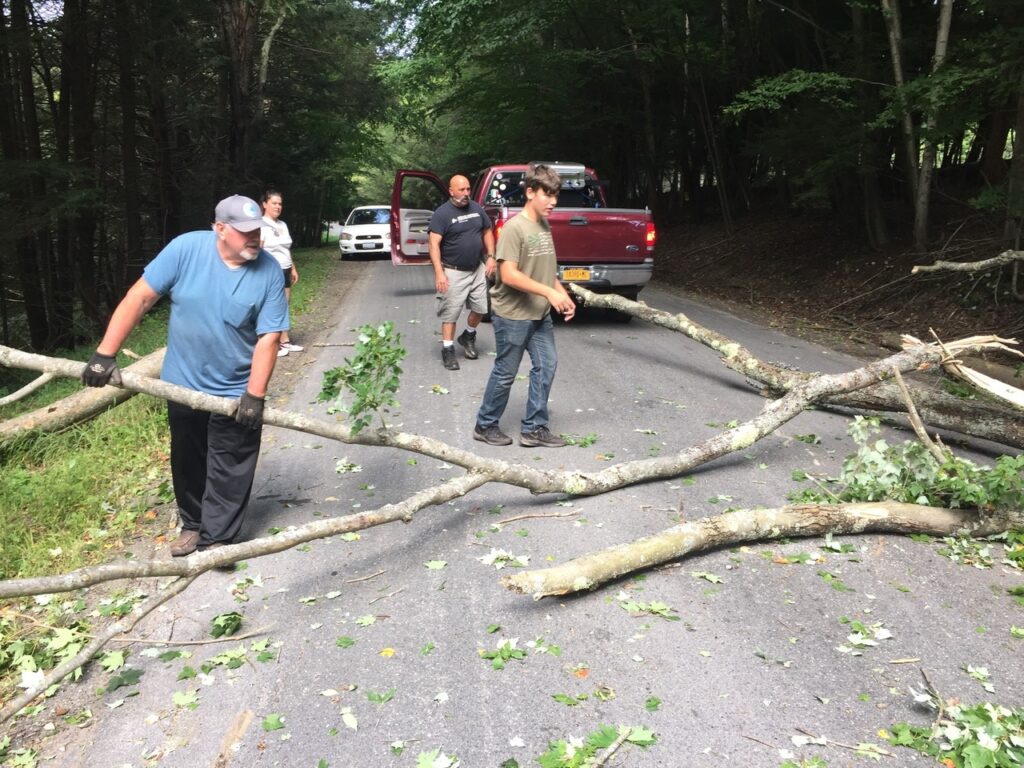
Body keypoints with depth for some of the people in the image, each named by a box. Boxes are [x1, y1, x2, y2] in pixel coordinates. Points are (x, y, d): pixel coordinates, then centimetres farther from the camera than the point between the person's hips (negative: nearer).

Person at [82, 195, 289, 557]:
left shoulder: (269, 271, -15)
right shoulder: (186, 249, -15)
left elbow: (268, 337, -15)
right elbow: (140, 297, -13)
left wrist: (255, 395, -21)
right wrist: (105, 353, -17)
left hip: (236, 391, -1)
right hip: (184, 384, 2)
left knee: (229, 470, 4)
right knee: (187, 461, 18)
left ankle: (216, 537, 19)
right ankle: (193, 524, 38)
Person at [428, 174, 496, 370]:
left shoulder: (477, 209, 6)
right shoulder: (442, 213, -12)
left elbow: (487, 232, 17)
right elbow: (434, 244, -16)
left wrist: (490, 257, 6)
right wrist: (439, 272, -24)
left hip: (477, 269, 6)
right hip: (453, 272, -6)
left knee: (480, 308, 11)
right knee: (450, 313, -2)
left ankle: (468, 336, 36)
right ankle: (448, 350, 8)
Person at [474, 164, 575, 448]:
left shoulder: (545, 225, 9)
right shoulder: (514, 227, -17)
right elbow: (508, 275, -23)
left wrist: (564, 295, 5)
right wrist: (549, 293, -23)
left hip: (540, 314, 8)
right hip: (512, 315, -8)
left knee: (547, 365, 6)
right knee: (505, 373, 3)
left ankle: (534, 428, 16)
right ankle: (485, 425, 21)